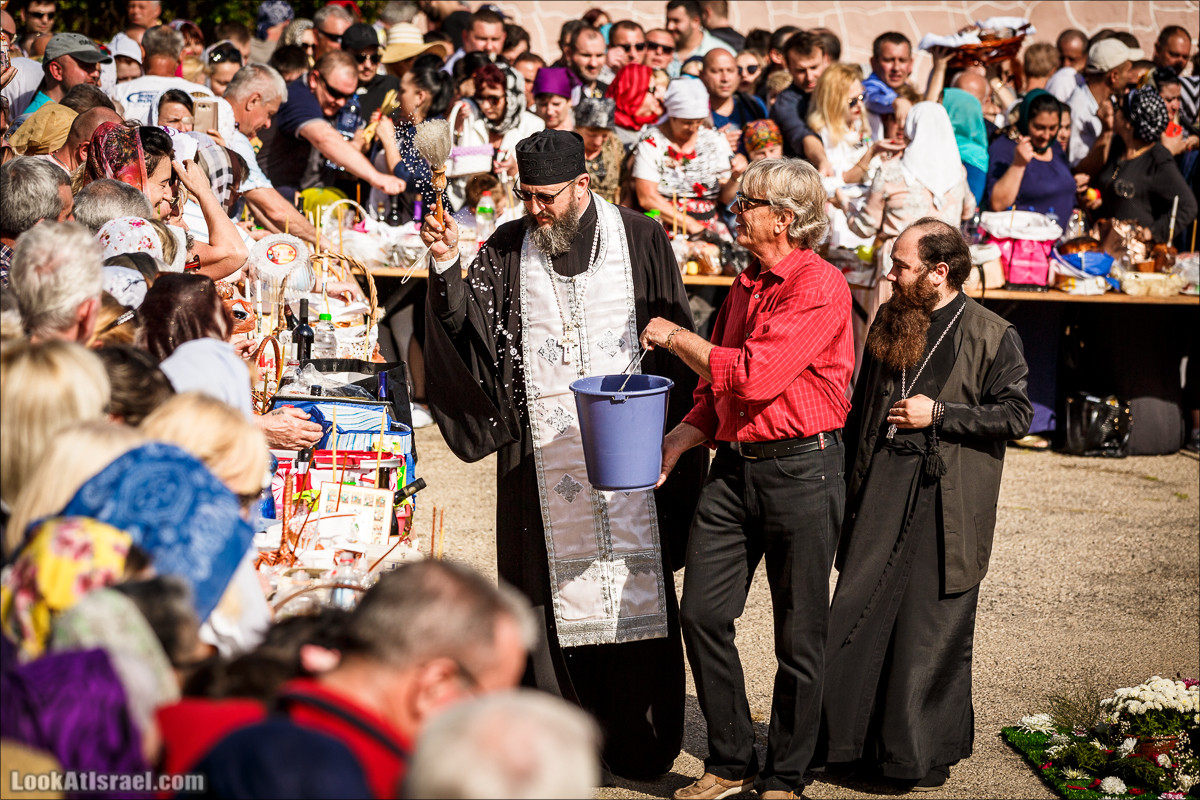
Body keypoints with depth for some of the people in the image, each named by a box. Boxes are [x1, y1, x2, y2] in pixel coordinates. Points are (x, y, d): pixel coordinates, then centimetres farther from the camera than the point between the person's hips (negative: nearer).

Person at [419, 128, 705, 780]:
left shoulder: (639, 238, 1)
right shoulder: (508, 249, 6)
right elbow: (464, 325, 1)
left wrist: (671, 431, -4)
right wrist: (446, 266, -14)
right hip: (542, 451, 2)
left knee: (635, 589, 0)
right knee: (552, 589, 3)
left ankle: (638, 745, 10)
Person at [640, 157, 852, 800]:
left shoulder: (820, 287, -12)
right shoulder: (744, 287, 15)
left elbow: (754, 377, -20)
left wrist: (676, 338, -8)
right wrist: (676, 441, 5)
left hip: (800, 467, -8)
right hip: (734, 465, 8)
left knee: (799, 635, 3)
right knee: (702, 614, 3)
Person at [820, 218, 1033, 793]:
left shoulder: (992, 336, -4)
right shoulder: (889, 320, 12)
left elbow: (1016, 415, -7)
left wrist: (939, 414, -12)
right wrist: (849, 475, 13)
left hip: (946, 498, -5)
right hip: (881, 483, 5)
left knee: (933, 626, 1)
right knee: (857, 612, 2)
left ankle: (924, 753, 12)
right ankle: (849, 738, 14)